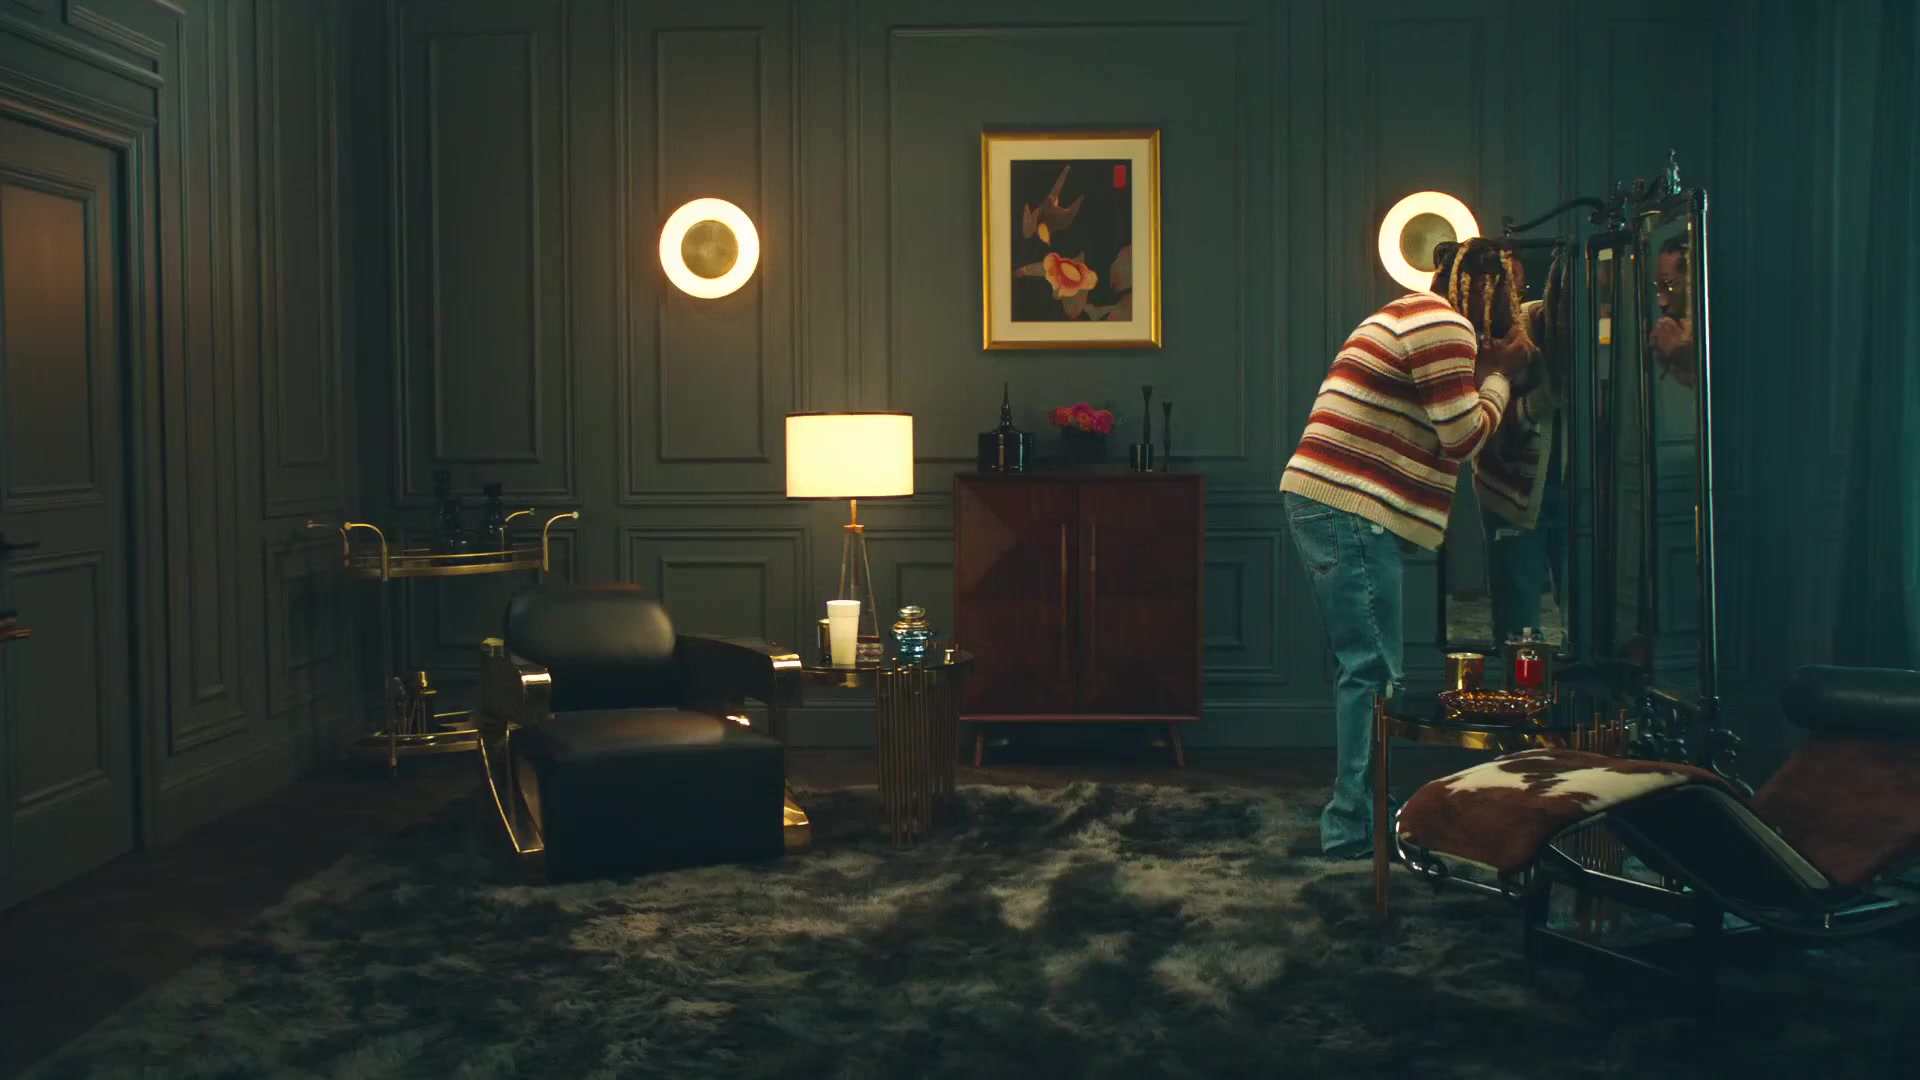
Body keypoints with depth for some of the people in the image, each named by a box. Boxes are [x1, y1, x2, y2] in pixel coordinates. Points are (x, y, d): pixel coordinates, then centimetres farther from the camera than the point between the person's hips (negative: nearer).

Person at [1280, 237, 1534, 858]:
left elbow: (1445, 424, 21)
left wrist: (1484, 372, 13)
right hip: (1351, 514, -11)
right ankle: (1356, 826, -2)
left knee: (1362, 667, 16)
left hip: (1318, 503, 11)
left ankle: (1354, 819, 23)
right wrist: (1499, 375, 2)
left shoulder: (1411, 317, 23)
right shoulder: (1444, 327, -10)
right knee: (1373, 671, -7)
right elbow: (1464, 439, -10)